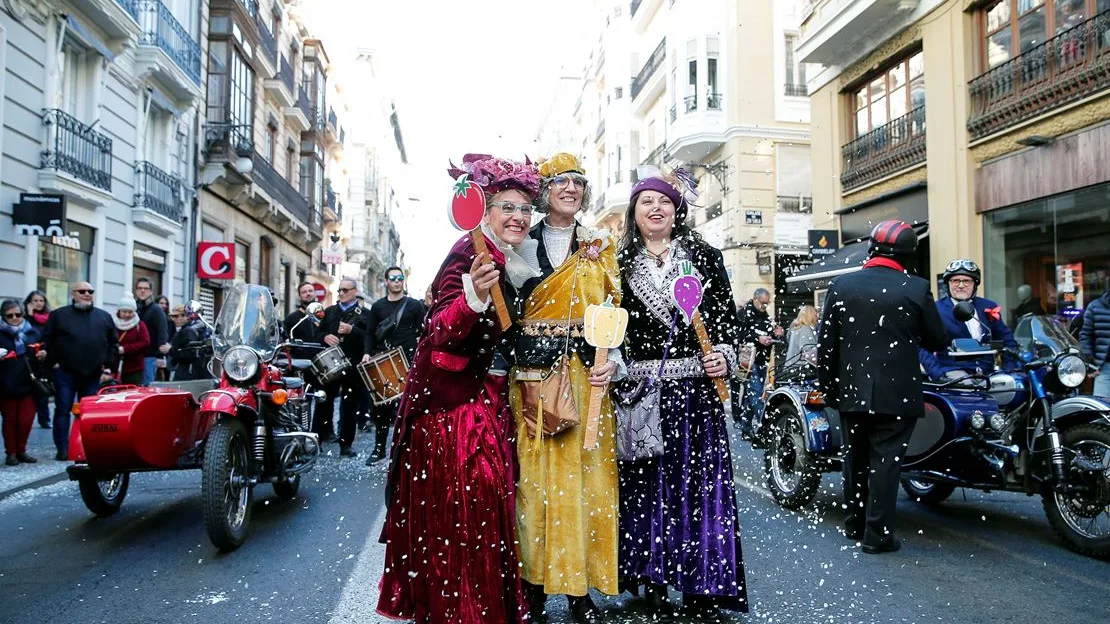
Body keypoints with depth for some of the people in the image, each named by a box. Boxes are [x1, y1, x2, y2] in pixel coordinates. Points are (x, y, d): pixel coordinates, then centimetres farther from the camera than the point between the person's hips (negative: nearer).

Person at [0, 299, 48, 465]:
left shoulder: (33, 332, 10)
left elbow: (42, 353, 19)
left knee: (26, 420, 2)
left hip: (28, 384, 2)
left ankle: (21, 451, 18)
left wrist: (43, 355, -2)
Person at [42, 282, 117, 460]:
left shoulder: (105, 317, 10)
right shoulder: (59, 315, 2)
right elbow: (46, 340, 0)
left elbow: (114, 343, 12)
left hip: (94, 374, 2)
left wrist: (108, 365, 4)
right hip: (65, 373, -2)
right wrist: (54, 362, -5)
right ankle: (63, 449, 6)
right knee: (63, 410, 1)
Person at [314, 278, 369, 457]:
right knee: (324, 402, 3)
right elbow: (317, 333, 14)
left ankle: (346, 444, 10)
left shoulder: (364, 314, 4)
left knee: (350, 407, 2)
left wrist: (351, 330, -23)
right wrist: (325, 337, -8)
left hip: (353, 365, -3)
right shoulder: (329, 311, 17)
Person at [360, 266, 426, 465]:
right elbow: (370, 333, 13)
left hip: (407, 362, -3)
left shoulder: (415, 305, 5)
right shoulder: (377, 306, 13)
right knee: (380, 406, 6)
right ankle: (379, 448, 17)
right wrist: (368, 353, -1)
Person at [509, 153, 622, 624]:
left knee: (585, 472, 1)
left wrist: (612, 360, -6)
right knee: (535, 471, -1)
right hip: (532, 371, -1)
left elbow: (616, 309, 9)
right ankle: (536, 585, 12)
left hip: (586, 372, 2)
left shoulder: (600, 246, 13)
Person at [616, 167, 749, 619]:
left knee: (698, 481, 0)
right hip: (642, 390, 1)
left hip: (695, 387, 0)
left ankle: (702, 590, 10)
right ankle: (653, 583, 17)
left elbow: (728, 316, 7)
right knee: (646, 484, 4)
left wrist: (724, 356, -8)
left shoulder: (705, 256, 8)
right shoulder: (621, 264, 9)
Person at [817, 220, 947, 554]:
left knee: (855, 456, 17)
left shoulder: (841, 285, -1)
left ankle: (854, 523, 29)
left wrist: (828, 386, 10)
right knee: (885, 460, 2)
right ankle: (877, 533, 6)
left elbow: (826, 341, 1)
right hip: (896, 393, -3)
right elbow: (938, 340, 1)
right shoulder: (916, 289, -9)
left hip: (852, 391, 3)